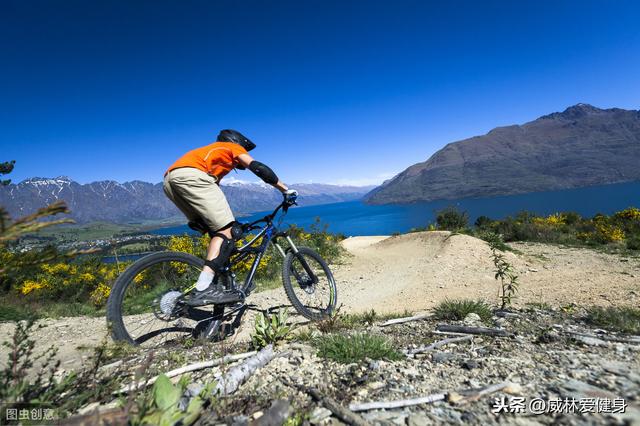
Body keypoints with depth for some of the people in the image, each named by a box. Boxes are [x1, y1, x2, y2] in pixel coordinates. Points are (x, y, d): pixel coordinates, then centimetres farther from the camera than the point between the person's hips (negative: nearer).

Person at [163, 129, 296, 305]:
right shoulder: (233, 148, 23)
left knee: (216, 230, 13)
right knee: (226, 229, -11)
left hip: (170, 180, 9)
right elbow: (258, 168, 5)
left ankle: (214, 283, 10)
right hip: (190, 175, -8)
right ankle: (202, 290, -22)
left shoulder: (211, 151, 42)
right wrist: (285, 190, 11)